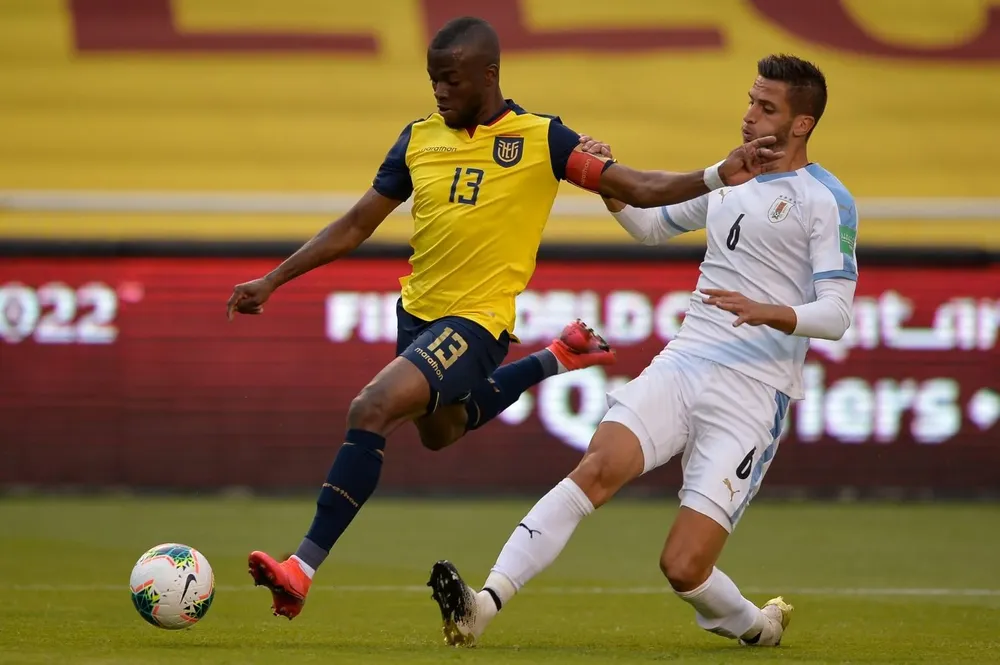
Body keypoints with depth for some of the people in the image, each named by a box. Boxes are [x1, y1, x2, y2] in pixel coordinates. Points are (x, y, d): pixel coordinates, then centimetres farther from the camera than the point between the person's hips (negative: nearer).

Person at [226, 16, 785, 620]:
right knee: (439, 430, 31)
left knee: (371, 410, -26)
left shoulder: (540, 139, -9)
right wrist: (272, 281, 9)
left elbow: (637, 188, -10)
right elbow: (357, 225, 11)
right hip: (416, 312, 7)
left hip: (476, 320, -7)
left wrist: (719, 177, -25)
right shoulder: (419, 139, 4)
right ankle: (555, 361, 50)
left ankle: (305, 566, -23)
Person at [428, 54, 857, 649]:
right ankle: (484, 605, -33)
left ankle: (756, 626, 21)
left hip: (753, 396, -5)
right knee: (599, 466, -24)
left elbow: (836, 315, -9)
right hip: (681, 365, 5)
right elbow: (653, 225, 33)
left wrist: (767, 312, -27)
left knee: (684, 566, -12)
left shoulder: (828, 202, -3)